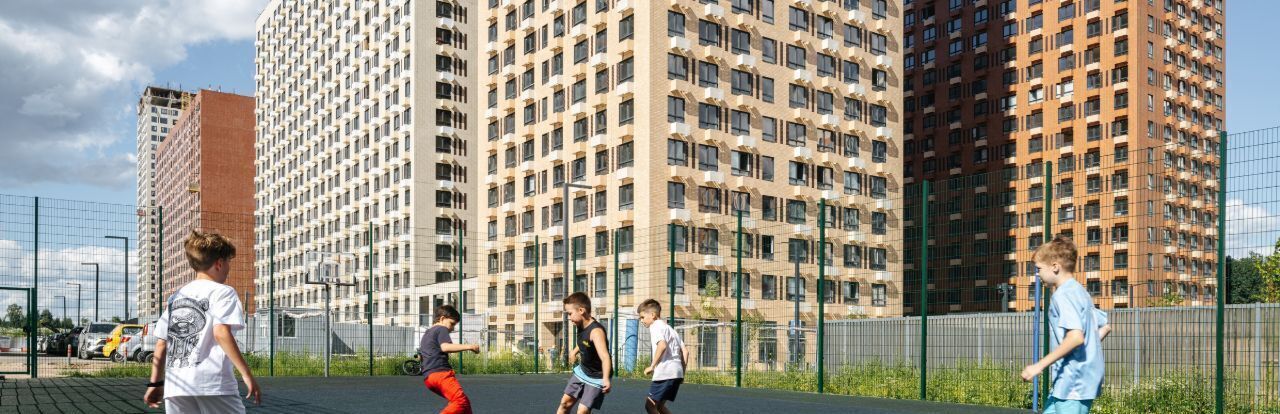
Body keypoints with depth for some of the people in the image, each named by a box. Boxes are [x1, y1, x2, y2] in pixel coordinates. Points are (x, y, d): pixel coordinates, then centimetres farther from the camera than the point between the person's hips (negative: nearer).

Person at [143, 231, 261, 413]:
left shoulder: (175, 297, 18)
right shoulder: (222, 292, -1)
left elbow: (161, 344, 17)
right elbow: (221, 333, -16)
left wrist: (155, 383, 24)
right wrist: (247, 374, -16)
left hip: (175, 386, 6)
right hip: (213, 384, -6)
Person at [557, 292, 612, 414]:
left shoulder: (596, 331, -33)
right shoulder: (581, 325, -6)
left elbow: (605, 357, -46)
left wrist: (606, 379, -60)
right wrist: (575, 350, 32)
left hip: (596, 378, -8)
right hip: (582, 371, 8)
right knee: (566, 402, 15)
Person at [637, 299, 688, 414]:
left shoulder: (655, 326, -3)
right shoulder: (669, 328, 24)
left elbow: (662, 345, -23)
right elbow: (685, 351, 19)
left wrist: (652, 366, -16)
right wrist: (682, 373, 20)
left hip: (665, 373, -9)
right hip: (677, 373, 9)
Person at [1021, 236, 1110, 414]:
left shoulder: (1063, 295, -15)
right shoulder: (1080, 292, 15)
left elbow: (1076, 337, -26)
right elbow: (1105, 326, 22)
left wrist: (1040, 365, -24)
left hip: (1073, 384, -10)